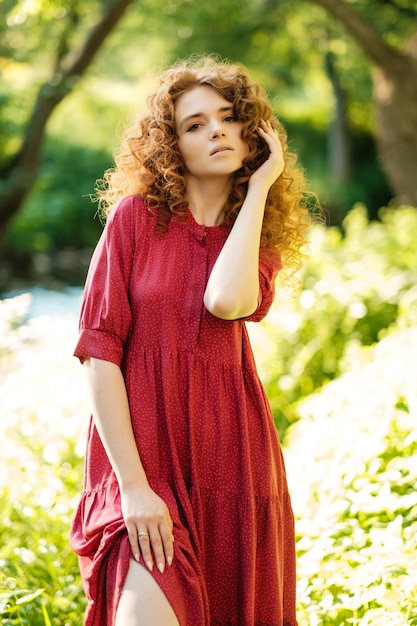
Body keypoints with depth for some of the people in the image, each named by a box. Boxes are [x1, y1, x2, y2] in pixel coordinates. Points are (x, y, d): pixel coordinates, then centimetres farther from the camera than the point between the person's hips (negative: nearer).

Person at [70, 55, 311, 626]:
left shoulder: (264, 237, 9)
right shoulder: (136, 215, 0)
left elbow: (226, 301, -16)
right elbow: (99, 351, -6)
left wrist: (259, 185, -6)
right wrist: (132, 486, -14)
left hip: (231, 456, 4)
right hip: (141, 450, -3)